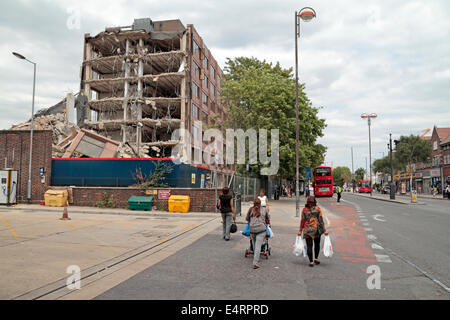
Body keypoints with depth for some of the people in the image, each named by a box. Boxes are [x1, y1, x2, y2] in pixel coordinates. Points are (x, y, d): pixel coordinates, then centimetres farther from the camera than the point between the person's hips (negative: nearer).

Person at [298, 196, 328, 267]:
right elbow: (321, 220, -5)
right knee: (317, 244, 20)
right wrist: (324, 230, 0)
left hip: (307, 230, 0)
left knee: (309, 246, 3)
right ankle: (316, 258, 23)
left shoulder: (304, 210, -2)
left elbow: (302, 221, -2)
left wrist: (300, 230, 5)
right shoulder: (318, 209, -4)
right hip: (317, 229, 1)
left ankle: (311, 262, 1)